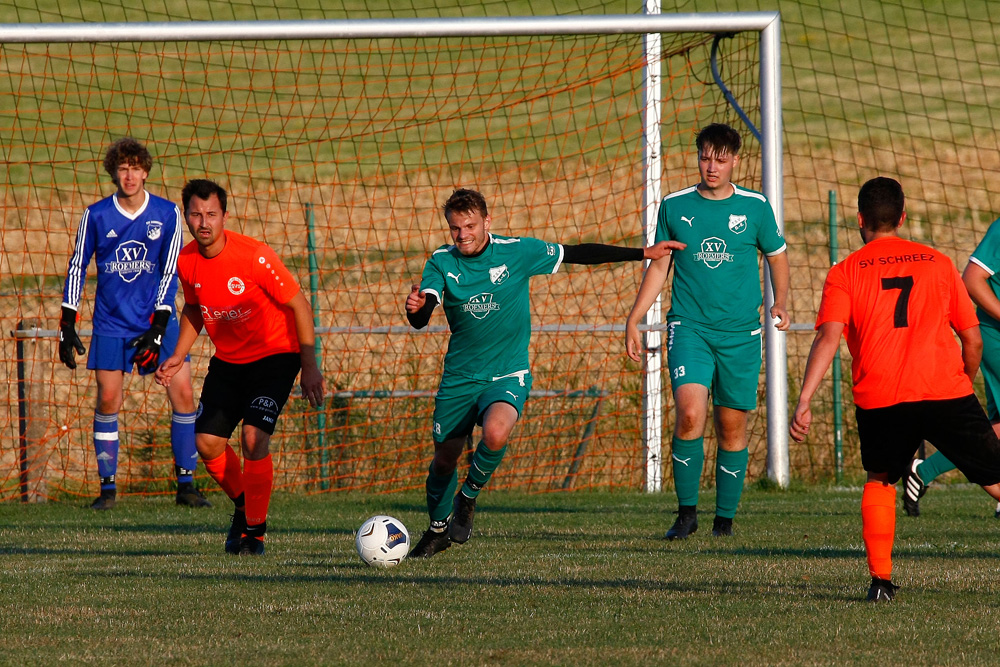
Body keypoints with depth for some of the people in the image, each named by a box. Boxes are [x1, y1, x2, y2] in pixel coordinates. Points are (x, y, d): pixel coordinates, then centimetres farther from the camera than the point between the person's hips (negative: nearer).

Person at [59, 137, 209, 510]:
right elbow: (77, 268, 5)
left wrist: (157, 329, -11)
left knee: (183, 393, -8)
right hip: (111, 322, 0)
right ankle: (108, 489, 5)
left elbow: (170, 273, -3)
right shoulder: (96, 216, -2)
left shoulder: (167, 215, -3)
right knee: (108, 399, -6)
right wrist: (67, 326, 1)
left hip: (157, 319, 0)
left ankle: (186, 485, 1)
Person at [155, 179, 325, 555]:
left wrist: (309, 367, -16)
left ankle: (254, 531, -7)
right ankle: (244, 505, 28)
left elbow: (298, 306, -15)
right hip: (227, 361, 6)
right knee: (207, 442, 0)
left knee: (254, 437, -21)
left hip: (274, 355, -6)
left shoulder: (254, 256, -24)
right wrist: (178, 356, 0)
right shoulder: (186, 261, -7)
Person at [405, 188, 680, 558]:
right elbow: (420, 319, -19)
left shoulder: (516, 252, -9)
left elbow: (577, 254, 1)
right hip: (459, 377, 2)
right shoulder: (442, 263, -6)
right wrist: (416, 308, -46)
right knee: (444, 458, 10)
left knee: (495, 433, -31)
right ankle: (438, 530, 37)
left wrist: (643, 254, 1)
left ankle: (468, 498, -3)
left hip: (507, 375, -2)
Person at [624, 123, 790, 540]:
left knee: (732, 426, 3)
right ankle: (686, 511, -7)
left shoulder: (755, 207, 3)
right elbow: (659, 266, 14)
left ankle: (725, 517, 18)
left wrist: (780, 303, 0)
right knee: (689, 414, -19)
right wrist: (633, 320, 9)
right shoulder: (675, 207, 5)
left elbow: (777, 257, 16)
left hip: (740, 333, 1)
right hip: (689, 328, -1)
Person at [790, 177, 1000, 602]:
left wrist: (804, 402, -12)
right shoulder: (939, 264, 14)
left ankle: (881, 579, 9)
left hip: (880, 399, 0)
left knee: (879, 481, 23)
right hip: (947, 392, 0)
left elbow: (828, 338, -6)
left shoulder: (845, 273, 8)